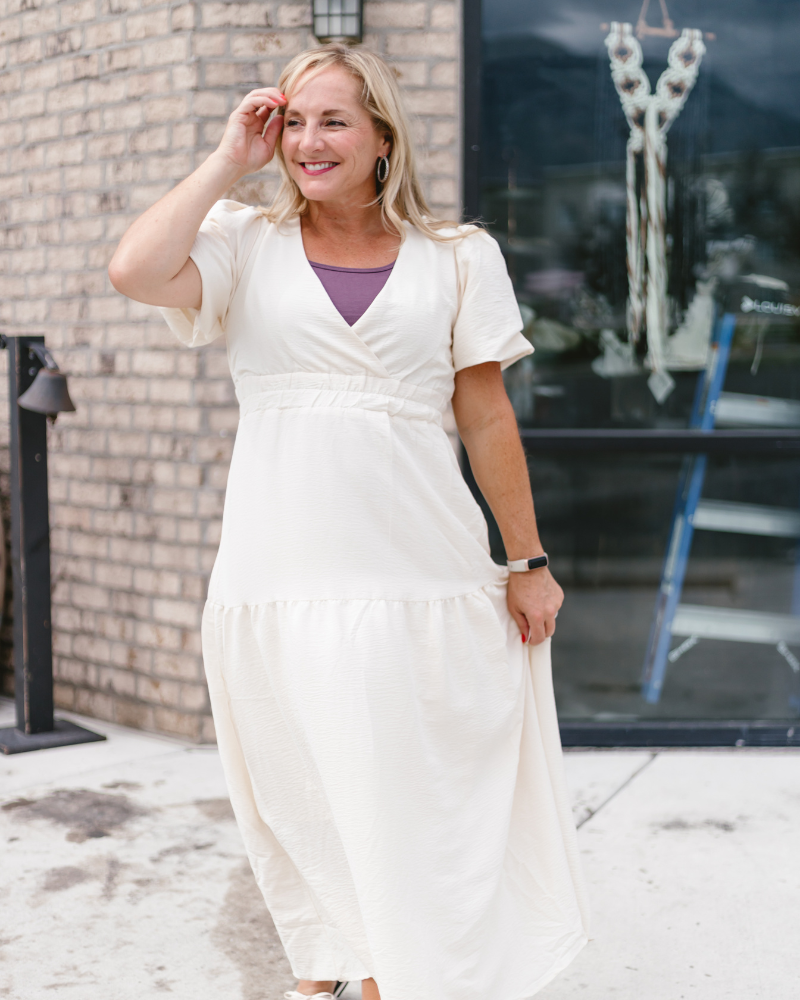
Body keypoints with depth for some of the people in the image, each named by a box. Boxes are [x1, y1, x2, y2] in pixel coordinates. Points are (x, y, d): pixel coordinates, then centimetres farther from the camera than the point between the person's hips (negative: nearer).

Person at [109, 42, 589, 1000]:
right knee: (300, 796, 11)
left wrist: (528, 562, 10)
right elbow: (136, 269, -14)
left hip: (418, 575, 0)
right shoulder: (246, 244, 6)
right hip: (275, 580, 1)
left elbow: (487, 417, 8)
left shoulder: (458, 257, 7)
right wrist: (230, 158, -4)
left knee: (418, 805, 4)